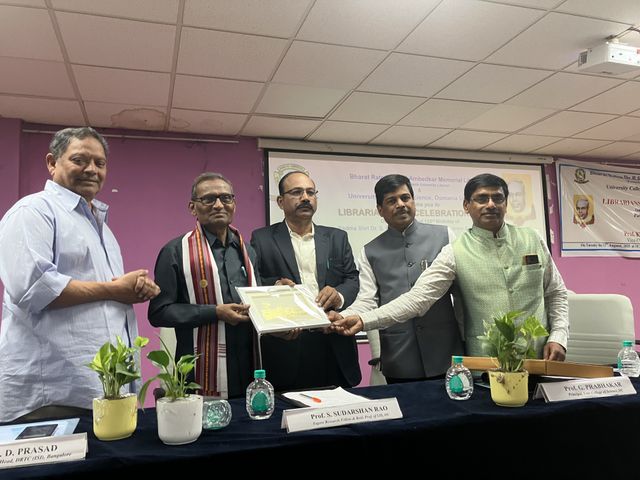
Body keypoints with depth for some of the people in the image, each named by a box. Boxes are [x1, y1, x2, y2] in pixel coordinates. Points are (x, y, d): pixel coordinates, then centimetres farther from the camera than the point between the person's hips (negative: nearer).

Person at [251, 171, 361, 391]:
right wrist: (275, 286, -19)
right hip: (285, 344, -2)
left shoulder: (337, 237, 14)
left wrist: (339, 295, -12)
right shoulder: (262, 239, 6)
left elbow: (353, 279, 8)